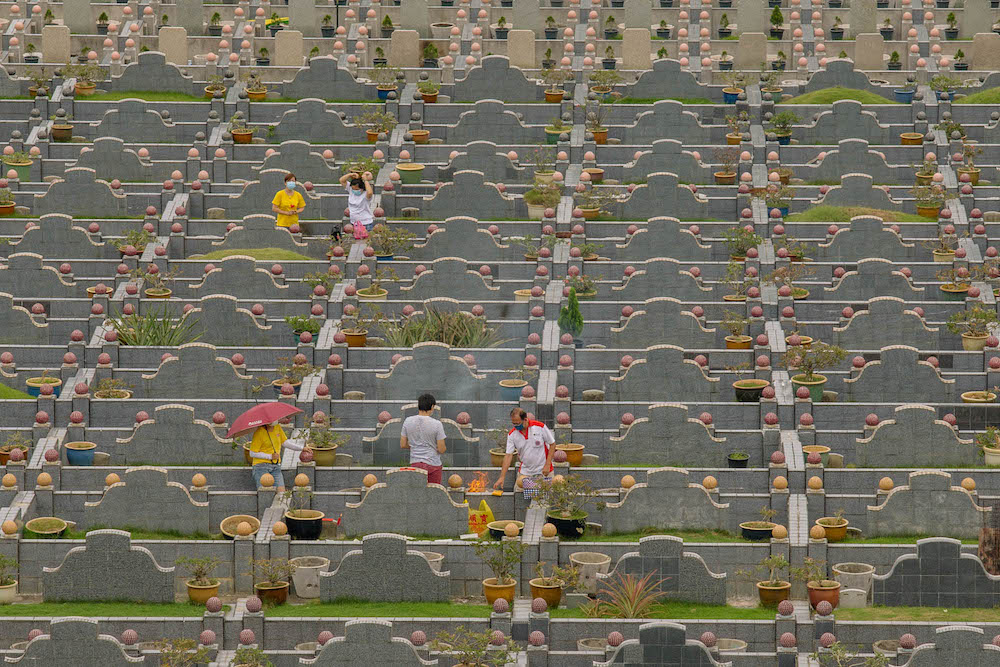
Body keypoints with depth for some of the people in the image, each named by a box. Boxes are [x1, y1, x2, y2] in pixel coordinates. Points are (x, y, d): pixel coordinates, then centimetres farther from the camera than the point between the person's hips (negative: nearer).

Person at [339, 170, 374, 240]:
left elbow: (370, 192, -40)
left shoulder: (365, 194, -15)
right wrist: (351, 174, -9)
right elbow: (342, 180, 6)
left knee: (365, 239, -8)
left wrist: (366, 180, -26)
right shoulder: (351, 190, 4)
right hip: (354, 223, 6)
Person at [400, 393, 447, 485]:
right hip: (433, 464, -3)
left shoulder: (408, 421, -3)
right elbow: (441, 450, -10)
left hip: (415, 463, 3)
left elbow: (403, 445, 3)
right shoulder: (436, 424, -13)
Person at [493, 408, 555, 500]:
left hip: (542, 469, -3)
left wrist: (547, 465, -14)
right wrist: (502, 477, -15)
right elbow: (508, 455, -9)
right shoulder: (512, 434, -10)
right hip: (525, 470, 3)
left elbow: (552, 444, -7)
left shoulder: (540, 427, -17)